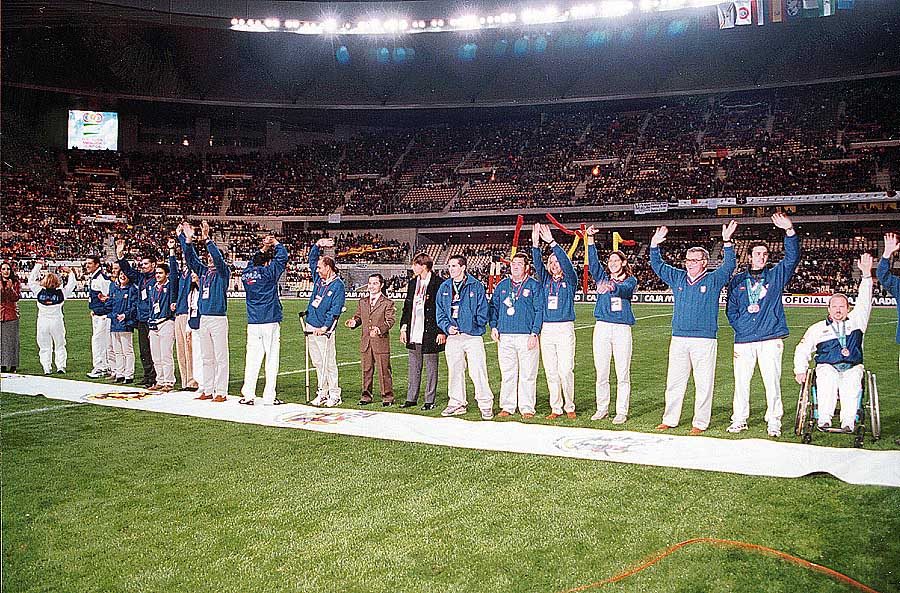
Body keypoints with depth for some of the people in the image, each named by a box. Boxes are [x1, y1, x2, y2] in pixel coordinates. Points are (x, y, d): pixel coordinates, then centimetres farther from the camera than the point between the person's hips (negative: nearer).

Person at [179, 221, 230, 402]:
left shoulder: (223, 272, -2)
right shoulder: (203, 271, 15)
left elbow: (218, 257, -18)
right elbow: (190, 258, 9)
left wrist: (207, 239, -26)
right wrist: (186, 239, -4)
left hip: (218, 318, -7)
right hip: (203, 318, 7)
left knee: (220, 357, -4)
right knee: (207, 358, 11)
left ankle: (221, 392, -3)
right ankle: (207, 390, 17)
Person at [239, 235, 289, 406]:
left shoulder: (246, 274, 8)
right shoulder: (268, 273, -6)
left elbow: (252, 261, 28)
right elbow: (282, 257, 1)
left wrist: (263, 248, 32)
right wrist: (276, 244, 17)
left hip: (252, 323, 5)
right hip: (270, 322, -5)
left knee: (252, 359, 7)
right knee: (272, 359, 0)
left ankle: (248, 395, 7)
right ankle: (269, 397, -1)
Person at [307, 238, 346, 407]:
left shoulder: (338, 285, -9)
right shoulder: (319, 278, 12)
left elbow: (335, 309, -15)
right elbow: (312, 258, 22)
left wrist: (325, 327, -22)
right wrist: (317, 245, 6)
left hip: (324, 330, -7)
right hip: (311, 326, 7)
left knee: (329, 363, -5)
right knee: (317, 363, 10)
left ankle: (334, 395, 0)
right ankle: (322, 393, 16)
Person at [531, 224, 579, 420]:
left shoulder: (570, 280, 5)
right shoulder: (546, 280, 15)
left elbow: (567, 262, -11)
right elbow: (537, 264, 0)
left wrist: (552, 242, -19)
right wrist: (535, 244, -14)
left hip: (565, 328, -4)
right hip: (547, 329, 4)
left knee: (566, 370, -6)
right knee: (551, 371, 4)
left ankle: (569, 407, 5)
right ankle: (556, 408, 11)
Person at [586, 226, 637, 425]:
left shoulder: (630, 281, 6)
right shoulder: (603, 278, 14)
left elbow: (625, 290, -17)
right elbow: (592, 262, -1)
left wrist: (612, 287, -40)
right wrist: (590, 239, -14)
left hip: (622, 329, -3)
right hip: (602, 327, 3)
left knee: (622, 374, -1)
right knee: (601, 372, 5)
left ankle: (621, 412, 5)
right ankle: (602, 408, 16)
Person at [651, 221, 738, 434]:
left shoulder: (713, 280, 4)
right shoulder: (678, 278, 14)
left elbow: (728, 266, -7)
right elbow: (658, 265, 19)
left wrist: (727, 242, -18)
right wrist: (654, 245, 7)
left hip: (704, 339, -4)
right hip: (679, 338, 4)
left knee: (703, 383, 0)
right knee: (674, 381, 7)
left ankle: (700, 422, 8)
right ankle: (670, 420, 15)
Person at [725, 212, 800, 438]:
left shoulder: (776, 275, 9)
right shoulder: (738, 280, 13)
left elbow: (793, 257, -5)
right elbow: (730, 308, 15)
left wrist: (790, 231, -18)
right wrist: (739, 325, -1)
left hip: (771, 338, -1)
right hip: (743, 338, 1)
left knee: (772, 381, -2)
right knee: (741, 381, 4)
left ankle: (774, 422, 7)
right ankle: (739, 420, 14)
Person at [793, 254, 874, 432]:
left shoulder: (856, 322, 22)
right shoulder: (817, 328, 21)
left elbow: (864, 302, 11)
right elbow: (802, 350, 19)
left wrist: (866, 274, 1)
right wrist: (800, 370, 3)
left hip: (852, 368, 0)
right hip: (827, 367, 0)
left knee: (851, 382, -34)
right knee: (828, 378, -35)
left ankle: (848, 421, -43)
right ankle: (824, 418, -42)